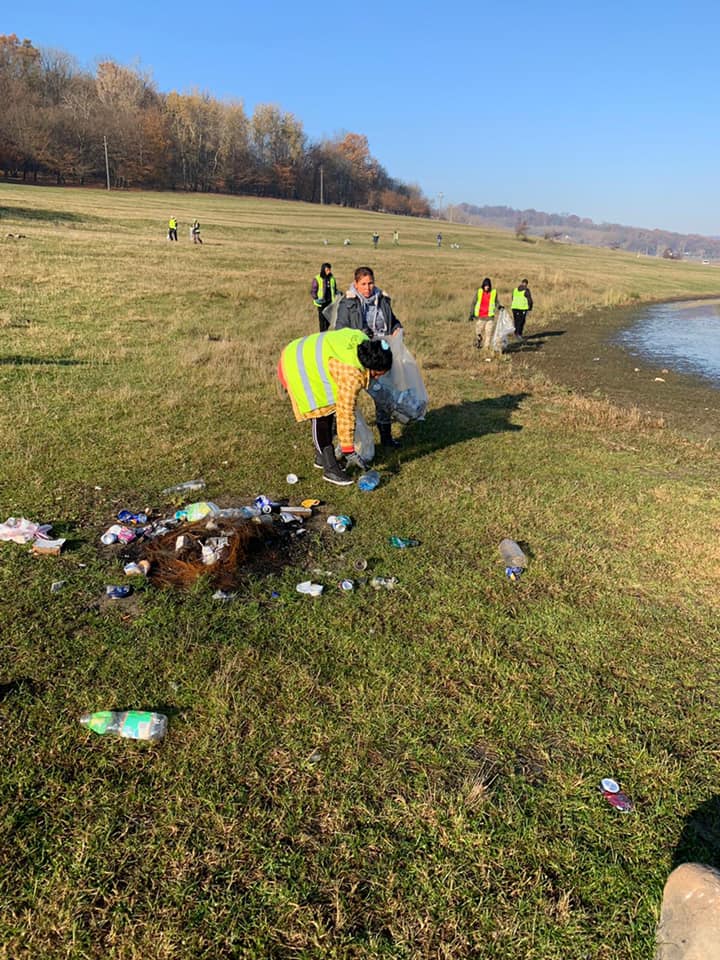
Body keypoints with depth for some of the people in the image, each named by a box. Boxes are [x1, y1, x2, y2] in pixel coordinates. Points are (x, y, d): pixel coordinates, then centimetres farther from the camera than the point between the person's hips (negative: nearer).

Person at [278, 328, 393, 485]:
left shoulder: (363, 342, -11)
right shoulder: (352, 376, -35)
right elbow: (345, 414, -31)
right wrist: (349, 451, -25)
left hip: (308, 358, 10)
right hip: (298, 368, -10)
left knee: (328, 410, 13)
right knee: (320, 415, -11)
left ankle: (322, 457, 27)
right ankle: (330, 469, -5)